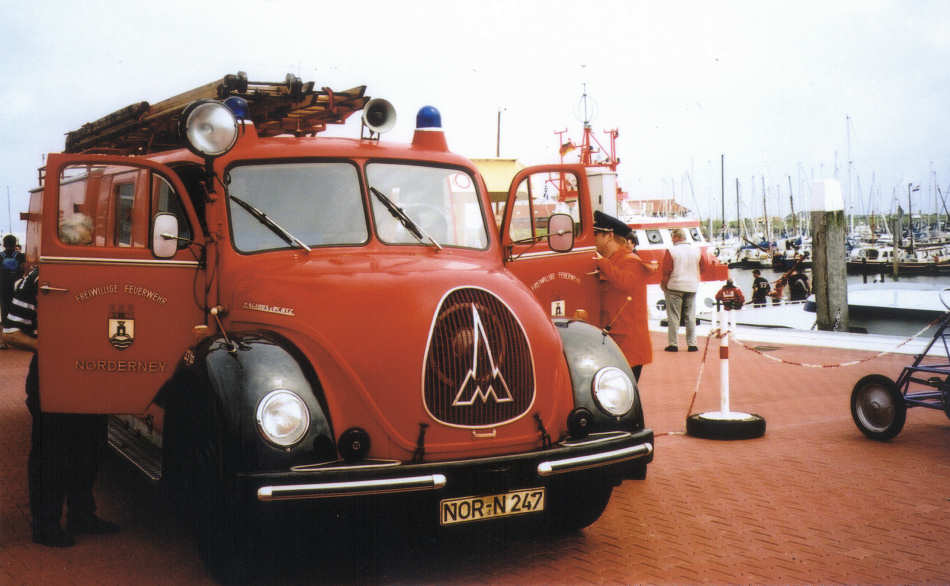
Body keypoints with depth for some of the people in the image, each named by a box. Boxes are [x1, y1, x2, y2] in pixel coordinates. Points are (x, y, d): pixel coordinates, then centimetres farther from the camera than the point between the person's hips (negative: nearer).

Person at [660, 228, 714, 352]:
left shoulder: (671, 251, -10)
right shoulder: (697, 251, 1)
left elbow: (666, 271, -9)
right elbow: (707, 264, 12)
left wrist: (663, 284, 5)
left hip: (674, 287, -3)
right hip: (692, 287, 3)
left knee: (673, 317, 3)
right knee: (690, 317, 9)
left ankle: (673, 344, 2)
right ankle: (692, 344, 8)